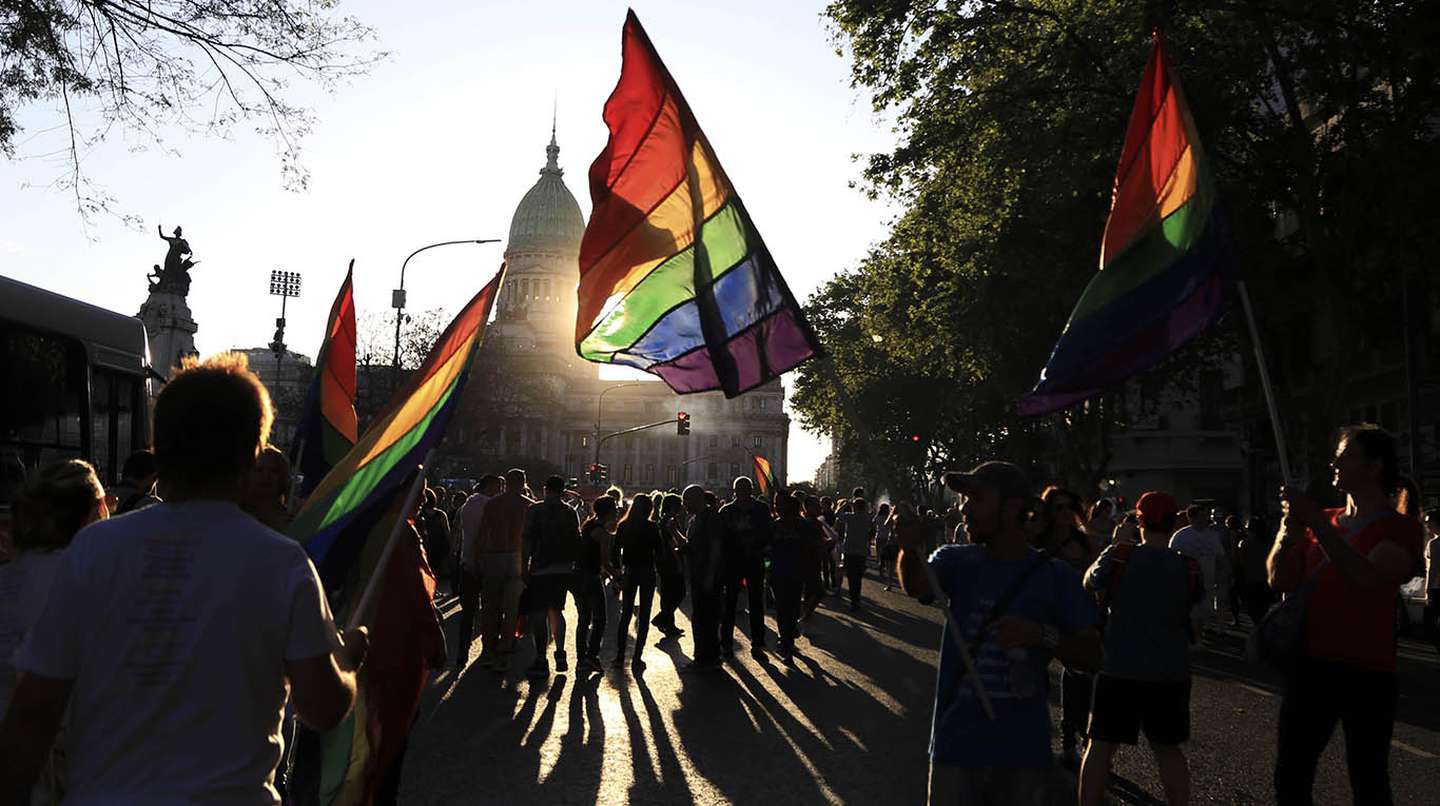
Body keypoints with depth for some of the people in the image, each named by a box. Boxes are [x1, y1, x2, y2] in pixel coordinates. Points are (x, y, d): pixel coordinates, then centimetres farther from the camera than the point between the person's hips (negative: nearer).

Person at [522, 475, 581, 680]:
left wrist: (524, 567, -5)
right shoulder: (570, 512, 7)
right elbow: (576, 541, 9)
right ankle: (560, 655, 18)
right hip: (564, 569, 5)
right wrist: (573, 565, 17)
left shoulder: (535, 510, -5)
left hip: (541, 569, -5)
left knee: (538, 613, -1)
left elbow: (528, 542, -9)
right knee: (556, 610, 18)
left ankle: (541, 661, -3)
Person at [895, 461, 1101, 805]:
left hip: (1024, 752, 0)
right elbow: (918, 586, -21)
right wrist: (910, 549, -41)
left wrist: (1043, 636, -20)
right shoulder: (958, 561, 0)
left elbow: (1091, 656, -3)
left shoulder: (1055, 576, -3)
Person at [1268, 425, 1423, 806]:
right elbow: (1281, 582, 7)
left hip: (1368, 673, -5)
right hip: (1312, 665, 5)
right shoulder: (1323, 521, 13)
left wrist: (1315, 521, -23)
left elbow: (1365, 576, -23)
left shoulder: (1401, 528, -4)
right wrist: (1289, 529, -8)